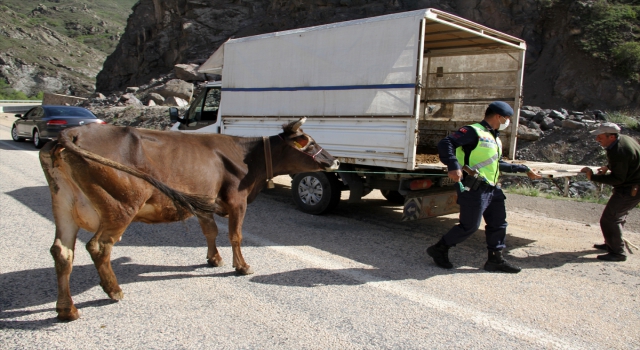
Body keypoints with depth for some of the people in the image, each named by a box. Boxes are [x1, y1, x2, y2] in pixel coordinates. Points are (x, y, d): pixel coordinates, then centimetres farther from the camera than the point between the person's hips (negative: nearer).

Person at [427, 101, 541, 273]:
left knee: (498, 224, 13)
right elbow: (445, 144, -21)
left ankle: (496, 259, 25)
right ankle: (439, 249, 12)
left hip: (491, 188, 10)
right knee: (469, 226, -4)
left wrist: (524, 169, 30)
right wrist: (453, 166, -34)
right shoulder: (473, 132, -12)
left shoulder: (495, 139, 18)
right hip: (474, 188, -10)